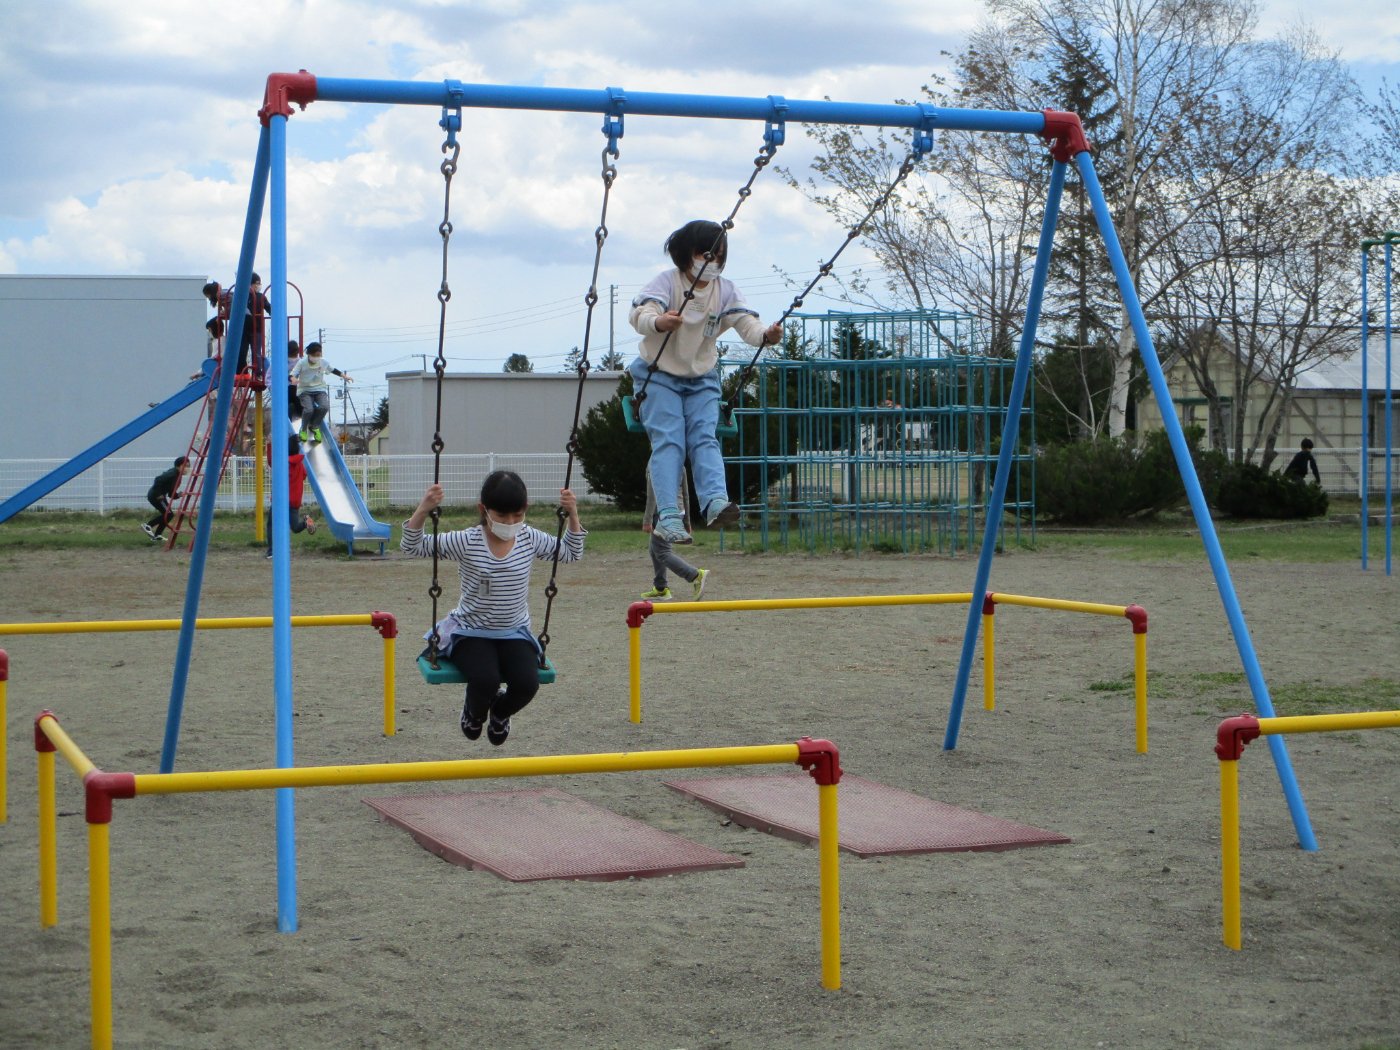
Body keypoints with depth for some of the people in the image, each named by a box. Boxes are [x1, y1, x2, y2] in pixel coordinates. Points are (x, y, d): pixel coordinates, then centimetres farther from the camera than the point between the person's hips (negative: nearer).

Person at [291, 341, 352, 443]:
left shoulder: (323, 362, -3)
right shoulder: (302, 363, -13)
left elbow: (333, 370, 17)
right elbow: (292, 375, -17)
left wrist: (344, 376, 14)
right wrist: (294, 379, -40)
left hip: (320, 389, 3)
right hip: (305, 390, -3)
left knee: (324, 407, -26)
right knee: (309, 409, -30)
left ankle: (314, 426, 2)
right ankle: (303, 430, 1)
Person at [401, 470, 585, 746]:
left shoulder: (530, 539, -2)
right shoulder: (467, 542, -12)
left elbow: (572, 553, 13)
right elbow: (411, 546, -12)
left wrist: (572, 516, -2)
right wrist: (423, 509, -28)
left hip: (515, 633, 3)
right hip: (471, 633, -3)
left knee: (527, 683, -25)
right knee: (486, 680, -32)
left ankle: (500, 711, 16)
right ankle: (473, 712, 10)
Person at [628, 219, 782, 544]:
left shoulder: (725, 290, 0)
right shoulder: (666, 282, -12)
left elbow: (746, 322, -13)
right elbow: (639, 314, -27)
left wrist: (766, 334, -36)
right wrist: (659, 321, -51)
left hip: (703, 378, 4)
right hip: (658, 375, -3)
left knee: (704, 437, -14)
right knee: (668, 440, -17)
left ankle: (716, 501, -32)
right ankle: (667, 517, -24)